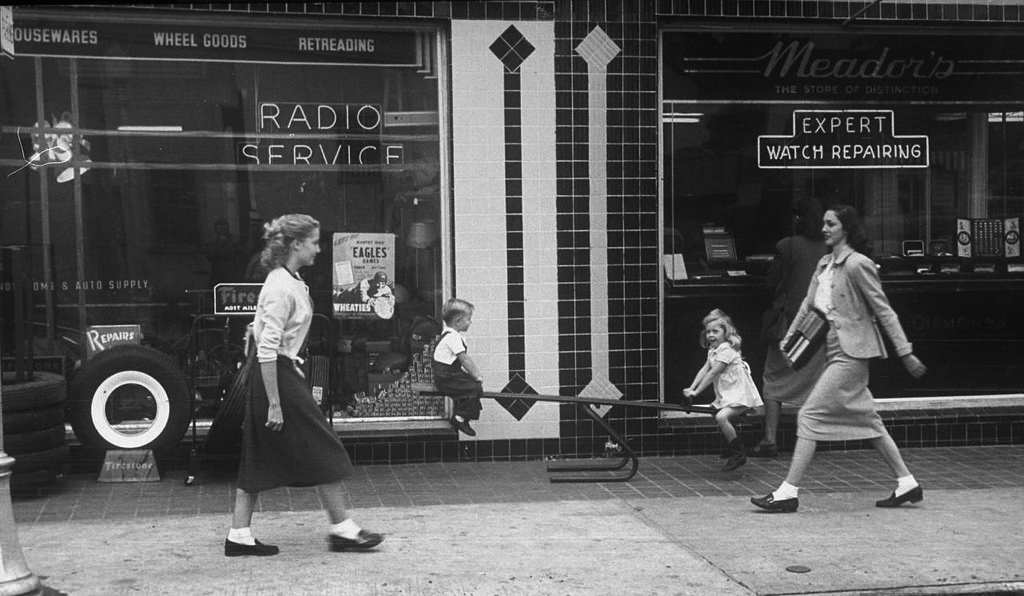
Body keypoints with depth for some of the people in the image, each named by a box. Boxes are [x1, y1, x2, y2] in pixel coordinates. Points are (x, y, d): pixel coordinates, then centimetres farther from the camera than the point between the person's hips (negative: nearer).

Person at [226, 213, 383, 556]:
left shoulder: (289, 281, 11)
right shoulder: (281, 288, -19)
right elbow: (267, 350, -22)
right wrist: (274, 403, -22)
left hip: (282, 371, 10)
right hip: (278, 376, -10)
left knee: (259, 460, 11)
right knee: (324, 452, 0)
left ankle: (239, 535, 16)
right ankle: (342, 529, 10)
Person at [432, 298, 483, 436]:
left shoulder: (456, 335, 13)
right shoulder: (452, 337, -21)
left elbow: (467, 359, 14)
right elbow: (464, 360, -21)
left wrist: (476, 374, 6)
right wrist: (476, 377, -13)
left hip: (450, 374, 10)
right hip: (444, 378, -10)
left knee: (473, 383, 8)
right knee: (475, 387, -15)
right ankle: (460, 418, -6)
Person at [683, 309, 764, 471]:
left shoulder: (727, 350, -17)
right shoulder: (713, 350, 12)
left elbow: (712, 374, -20)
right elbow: (704, 370, 5)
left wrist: (696, 392, -19)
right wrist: (691, 388, -7)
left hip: (740, 394, -11)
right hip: (726, 395, 11)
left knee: (721, 417, -27)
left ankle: (739, 454, -18)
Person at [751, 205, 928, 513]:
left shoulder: (857, 264, -13)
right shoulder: (824, 264, 12)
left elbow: (884, 311, -11)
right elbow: (808, 303, 16)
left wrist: (905, 352, -9)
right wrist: (790, 337, 7)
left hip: (850, 353, -9)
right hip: (835, 351, 9)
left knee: (810, 415, -9)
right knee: (867, 419, 14)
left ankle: (789, 491, -6)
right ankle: (907, 483, 23)